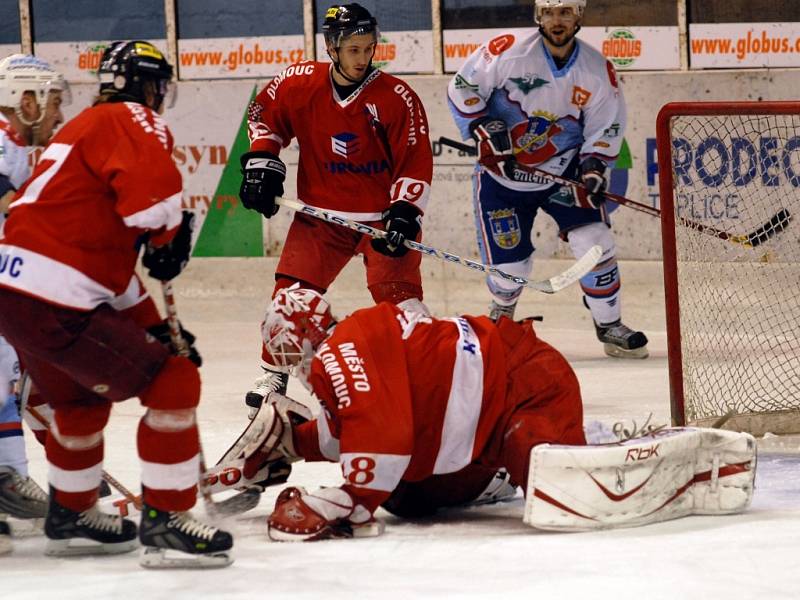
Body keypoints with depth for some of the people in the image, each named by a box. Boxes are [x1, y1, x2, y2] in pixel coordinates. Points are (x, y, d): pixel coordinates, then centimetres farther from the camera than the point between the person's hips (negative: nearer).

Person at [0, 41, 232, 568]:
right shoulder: (132, 122, -4)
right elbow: (153, 187, -27)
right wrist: (171, 235, -5)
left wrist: (151, 322, 28)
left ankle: (71, 515, 44)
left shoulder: (85, 129, 27)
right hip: (56, 304, -10)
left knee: (82, 395, 32)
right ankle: (167, 522, -5)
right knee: (174, 382, -6)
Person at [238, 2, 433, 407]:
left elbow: (416, 162, -11)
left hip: (381, 214, -2)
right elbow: (264, 114, 12)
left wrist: (404, 214, -20)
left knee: (398, 290, -14)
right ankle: (273, 373, 15)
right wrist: (261, 163, 4)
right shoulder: (299, 85, -8)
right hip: (320, 214, 2)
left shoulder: (397, 98, -15)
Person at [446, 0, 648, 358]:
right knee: (510, 262, -3)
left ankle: (609, 326, 3)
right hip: (502, 173, -2)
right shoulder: (509, 52, -17)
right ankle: (501, 312, 32)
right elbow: (462, 88, -8)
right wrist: (486, 132, -17)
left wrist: (594, 167, -15)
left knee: (594, 241, -14)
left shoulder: (598, 70, -8)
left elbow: (606, 127, 1)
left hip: (563, 172, 2)